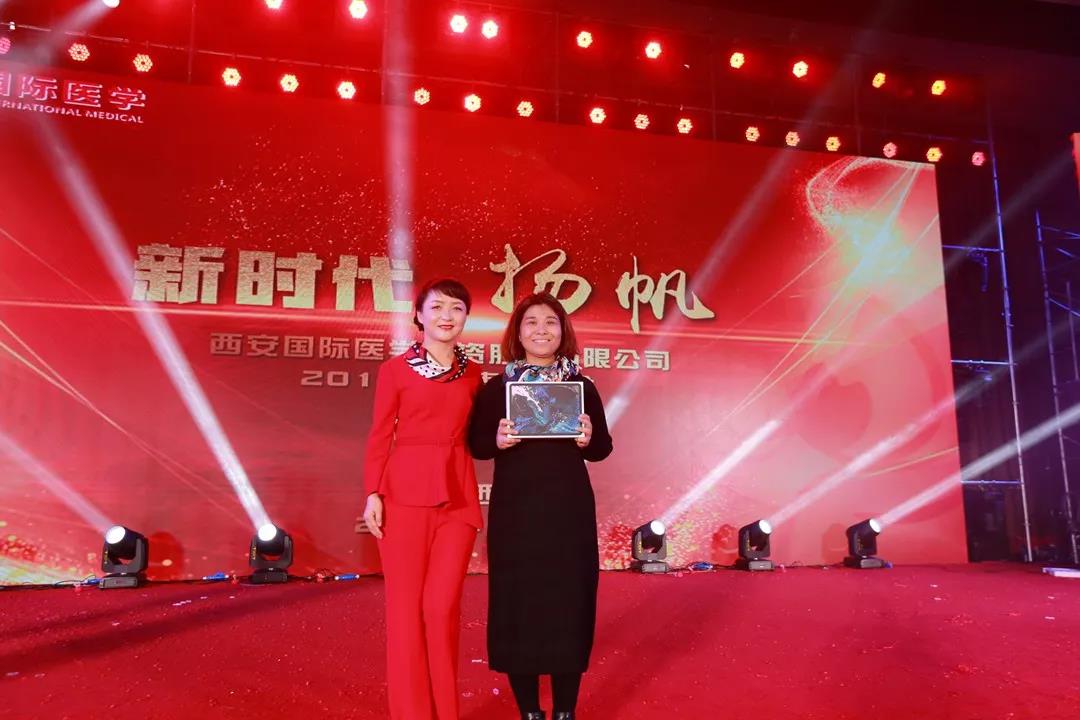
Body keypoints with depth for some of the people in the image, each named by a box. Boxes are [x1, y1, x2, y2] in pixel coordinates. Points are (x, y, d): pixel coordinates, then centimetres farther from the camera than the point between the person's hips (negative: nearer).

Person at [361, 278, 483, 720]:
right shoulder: (395, 369, 2)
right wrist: (373, 493, -7)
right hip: (405, 494, -2)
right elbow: (380, 436, 0)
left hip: (458, 498, 2)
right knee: (406, 607, 3)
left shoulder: (472, 374, 12)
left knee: (442, 607, 2)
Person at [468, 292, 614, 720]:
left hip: (569, 509, 1)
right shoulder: (495, 388, 3)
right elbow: (475, 444, 2)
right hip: (514, 509, 0)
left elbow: (603, 447, 9)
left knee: (569, 602, 5)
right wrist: (498, 441, -18)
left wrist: (588, 440, -13)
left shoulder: (582, 386, 5)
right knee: (517, 603, 3)